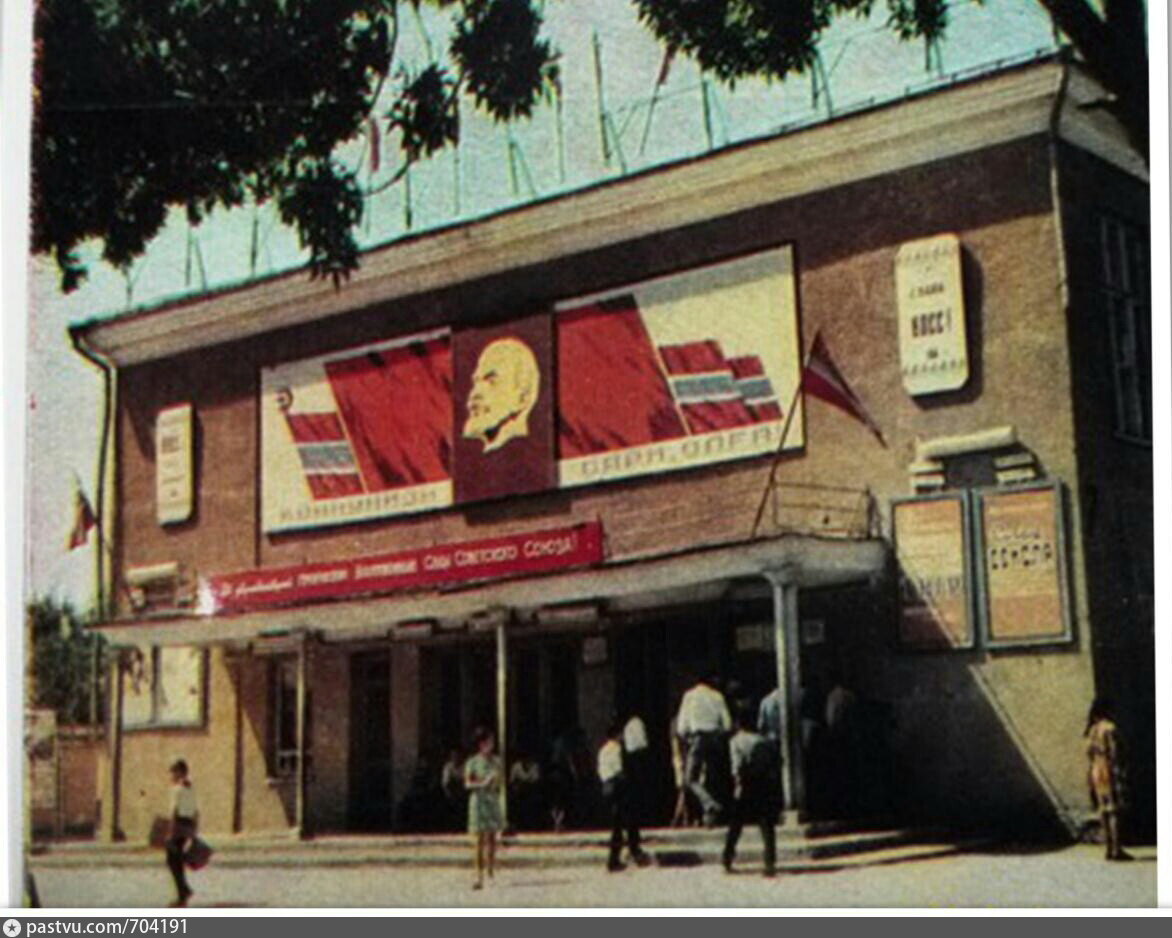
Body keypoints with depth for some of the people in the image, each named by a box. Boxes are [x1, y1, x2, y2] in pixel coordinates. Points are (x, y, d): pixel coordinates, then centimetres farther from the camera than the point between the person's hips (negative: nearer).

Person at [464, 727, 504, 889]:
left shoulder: (496, 761, 8)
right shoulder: (472, 762, -3)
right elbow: (467, 783, -8)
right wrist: (482, 783, -21)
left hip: (493, 801, 3)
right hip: (479, 801, -3)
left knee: (492, 839, 4)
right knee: (480, 840, -5)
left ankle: (490, 873, 16)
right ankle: (479, 877, -5)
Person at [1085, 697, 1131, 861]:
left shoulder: (1093, 730, 13)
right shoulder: (1110, 729, -12)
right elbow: (1113, 754, -16)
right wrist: (1117, 774, -16)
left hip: (1096, 772, 8)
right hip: (1109, 772, -8)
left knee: (1104, 810, 8)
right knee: (1114, 810, -9)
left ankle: (1110, 848, 9)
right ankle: (1116, 849, -13)